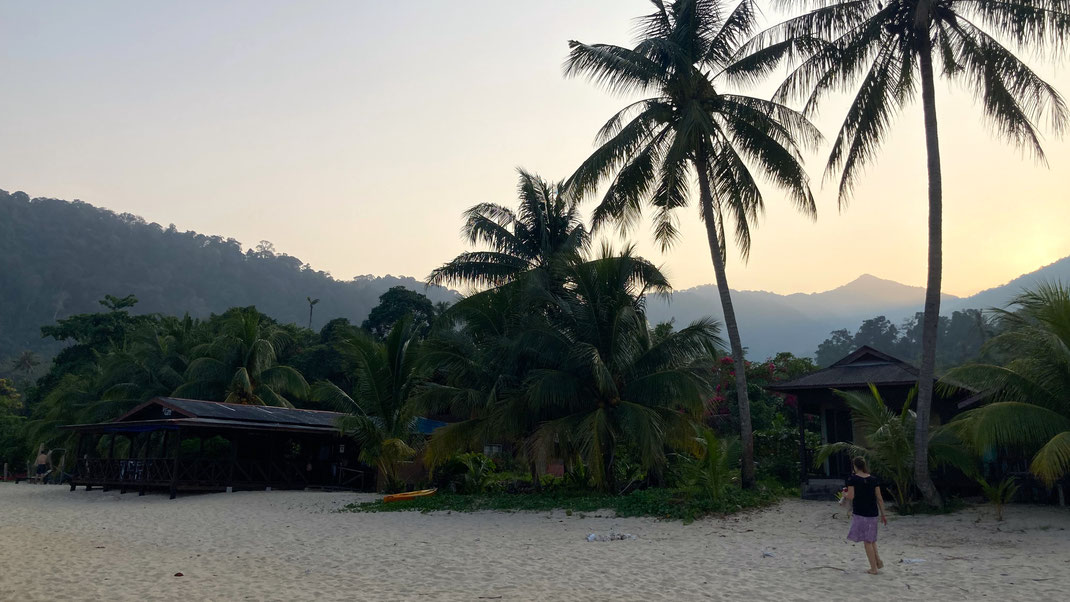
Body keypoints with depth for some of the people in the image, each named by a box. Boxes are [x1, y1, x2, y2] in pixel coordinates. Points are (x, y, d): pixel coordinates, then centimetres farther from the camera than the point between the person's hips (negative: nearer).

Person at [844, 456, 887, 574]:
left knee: (867, 541, 2)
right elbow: (879, 498, 3)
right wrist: (882, 514, 10)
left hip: (860, 513, -5)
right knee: (871, 539, 22)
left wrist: (844, 494, 7)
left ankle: (874, 568, 4)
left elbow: (851, 496, -15)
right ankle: (878, 562, 16)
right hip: (873, 513, 5)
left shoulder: (852, 479, -9)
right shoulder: (874, 479, 3)